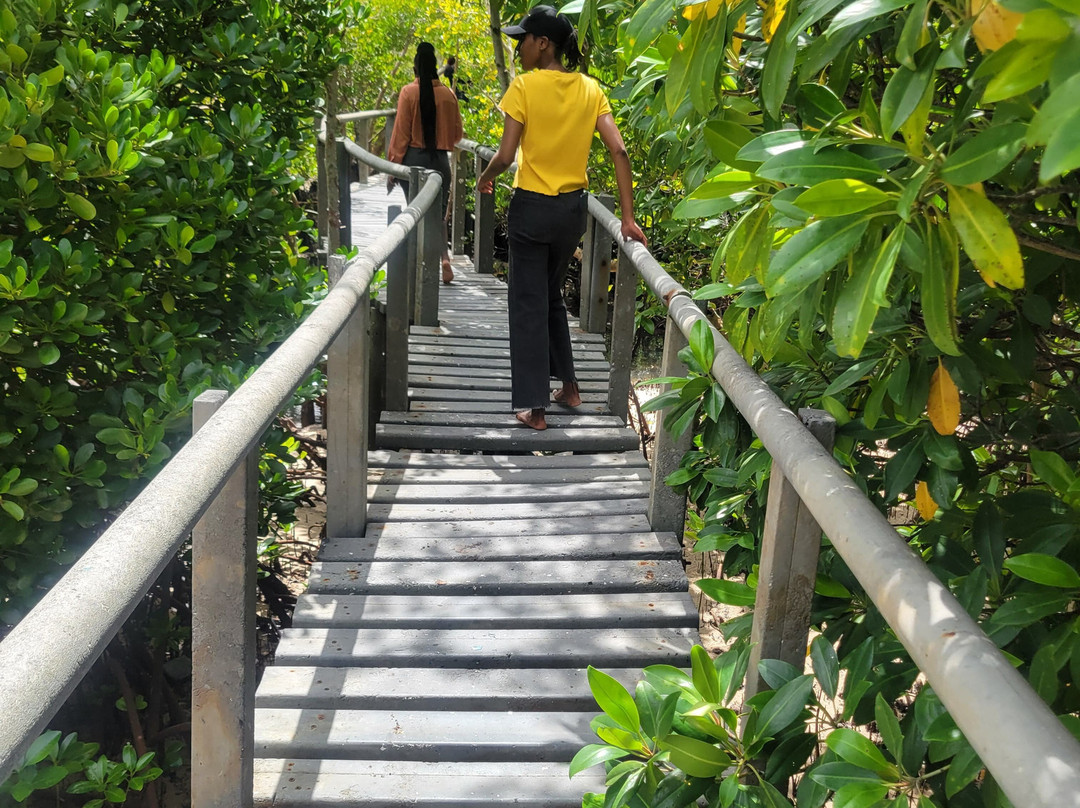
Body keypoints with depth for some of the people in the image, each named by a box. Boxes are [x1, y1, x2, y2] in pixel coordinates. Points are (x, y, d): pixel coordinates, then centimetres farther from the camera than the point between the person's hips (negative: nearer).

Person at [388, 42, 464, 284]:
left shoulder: (409, 92, -7)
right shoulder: (448, 94, 0)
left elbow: (401, 133, -7)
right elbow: (457, 133, 7)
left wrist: (393, 165, -1)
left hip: (414, 158, -2)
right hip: (440, 160, 2)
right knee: (438, 213, 12)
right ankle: (444, 256, -10)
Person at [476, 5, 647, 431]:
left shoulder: (525, 85, -12)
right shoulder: (590, 89, 1)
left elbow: (505, 156, -16)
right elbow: (618, 151, -6)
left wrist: (484, 179, 6)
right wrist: (628, 219, -5)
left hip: (531, 208, -5)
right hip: (573, 208, 5)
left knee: (529, 303, 3)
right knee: (552, 294, 24)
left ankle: (533, 407, 6)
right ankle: (568, 384, 29)